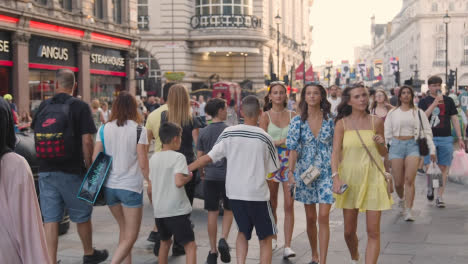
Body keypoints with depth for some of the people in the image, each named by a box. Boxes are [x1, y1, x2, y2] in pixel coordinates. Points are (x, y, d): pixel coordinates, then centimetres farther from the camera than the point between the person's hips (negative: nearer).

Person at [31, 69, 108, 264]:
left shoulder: (43, 107, 5)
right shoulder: (80, 107, -8)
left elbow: (37, 138, 14)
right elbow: (87, 141, -13)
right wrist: (89, 167, -3)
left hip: (46, 171, 3)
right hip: (72, 171, -3)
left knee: (50, 218, 7)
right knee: (82, 216, 14)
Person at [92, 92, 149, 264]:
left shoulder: (104, 129, 1)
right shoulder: (138, 130, -9)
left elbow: (95, 159, 1)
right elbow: (143, 164, -10)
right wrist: (150, 182, 4)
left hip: (109, 186, 4)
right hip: (131, 187, -4)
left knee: (124, 230, 22)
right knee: (131, 236, 4)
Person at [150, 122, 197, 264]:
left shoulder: (154, 158, 10)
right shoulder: (178, 157, -11)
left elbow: (150, 187, 13)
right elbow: (179, 182, -25)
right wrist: (189, 176, -6)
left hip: (159, 210, 7)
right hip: (177, 210, -7)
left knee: (165, 241, 25)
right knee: (190, 245, -4)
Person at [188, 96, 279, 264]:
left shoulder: (228, 133, -4)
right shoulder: (265, 138, -7)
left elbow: (209, 157, -3)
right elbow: (272, 170, 2)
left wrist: (185, 169, 6)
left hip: (234, 192, 3)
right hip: (258, 193, -3)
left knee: (243, 231, 22)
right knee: (266, 237, 11)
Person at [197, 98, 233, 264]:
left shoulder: (203, 132, 4)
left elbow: (199, 157, 6)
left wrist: (202, 173, 22)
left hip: (210, 176, 3)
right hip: (227, 175, -2)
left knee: (212, 213, 7)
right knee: (228, 209, 14)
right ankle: (223, 239, -6)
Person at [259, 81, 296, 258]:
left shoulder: (292, 116, 7)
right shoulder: (266, 116, 3)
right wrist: (279, 142, -16)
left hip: (289, 163, 1)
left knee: (289, 205, -6)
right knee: (272, 204, 9)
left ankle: (287, 246, -4)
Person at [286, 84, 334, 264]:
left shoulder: (330, 120, 0)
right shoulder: (298, 121, 1)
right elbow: (293, 149, -2)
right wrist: (291, 171, -12)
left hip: (326, 172, -1)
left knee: (323, 217, -9)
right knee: (310, 217, 9)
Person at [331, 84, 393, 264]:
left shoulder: (376, 122, 2)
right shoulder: (342, 123, 0)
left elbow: (384, 154, 12)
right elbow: (335, 152, -4)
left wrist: (381, 143, -10)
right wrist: (336, 177, -16)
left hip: (373, 179, 0)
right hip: (349, 178, 0)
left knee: (373, 231, -5)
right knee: (349, 231, 10)